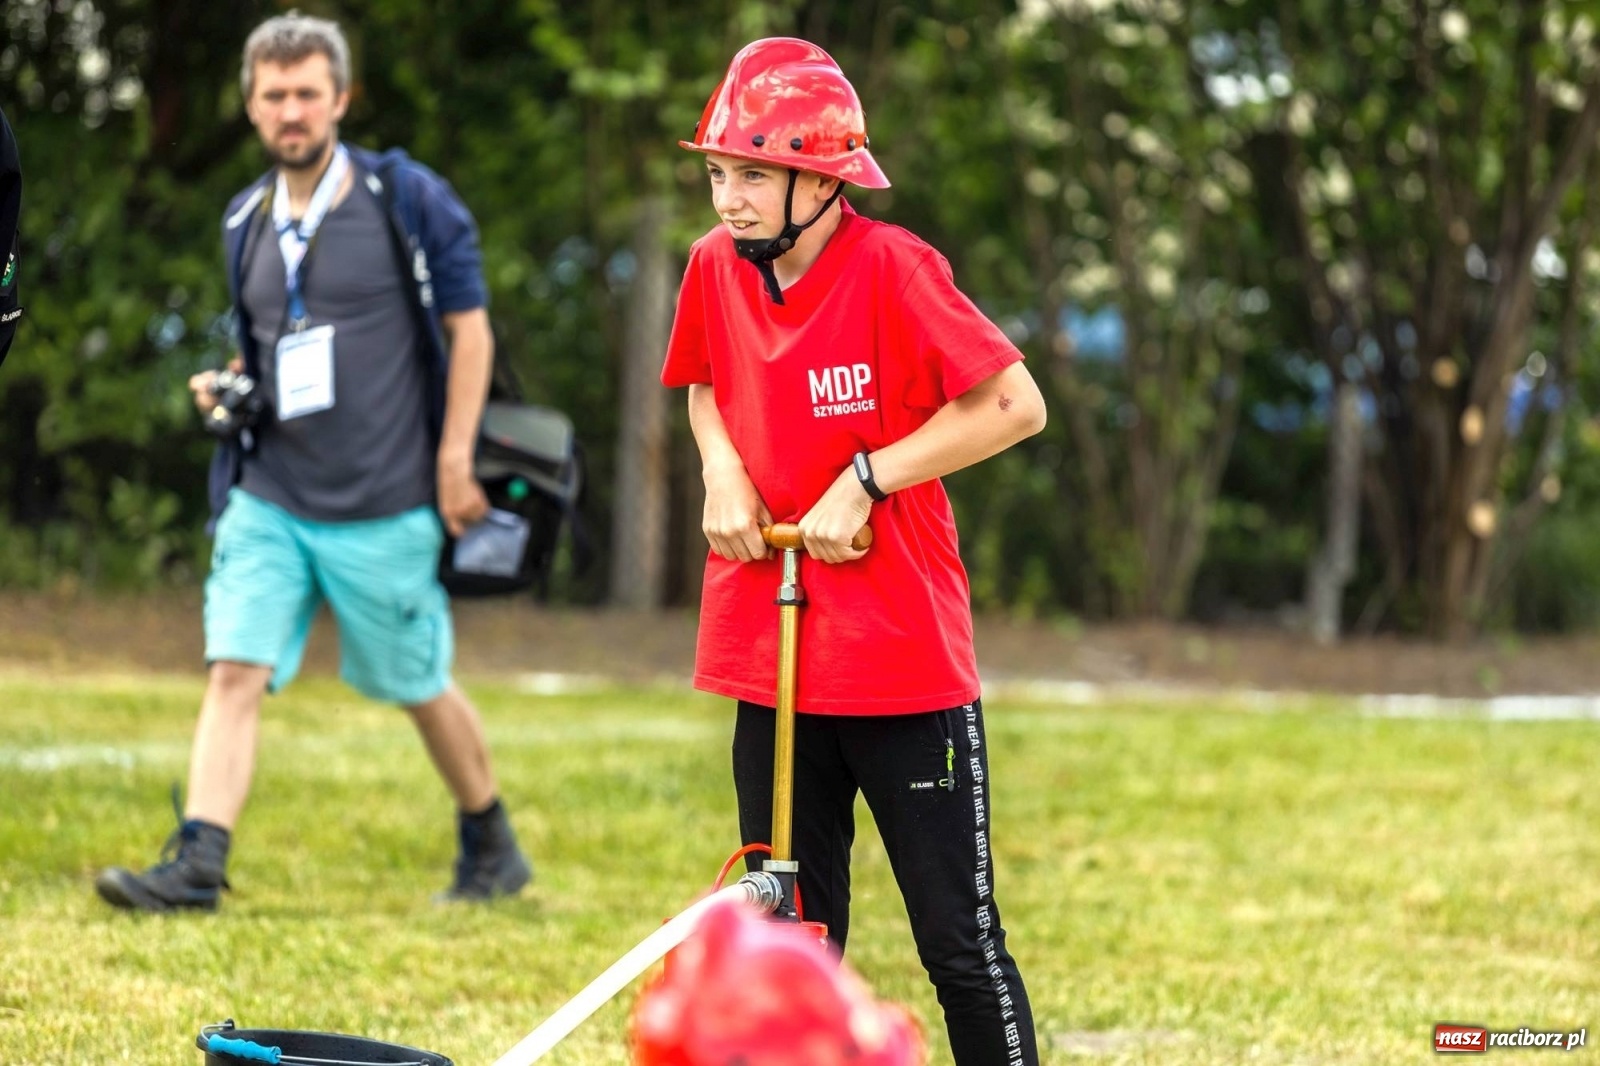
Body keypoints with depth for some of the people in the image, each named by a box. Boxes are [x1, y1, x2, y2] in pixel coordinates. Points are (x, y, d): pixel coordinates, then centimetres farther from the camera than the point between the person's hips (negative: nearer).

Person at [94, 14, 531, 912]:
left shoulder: (407, 199, -6)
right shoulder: (247, 222, 10)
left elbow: (470, 328, -3)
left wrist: (455, 461, -10)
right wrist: (226, 389, 2)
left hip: (383, 508, -4)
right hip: (269, 498, 4)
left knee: (418, 687, 9)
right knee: (234, 673, -10)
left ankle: (494, 849, 28)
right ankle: (198, 866, -16)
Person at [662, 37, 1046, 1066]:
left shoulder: (890, 267, -14)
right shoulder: (716, 268, 4)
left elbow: (1015, 405, -14)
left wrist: (866, 479, -16)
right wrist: (722, 467, 2)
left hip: (903, 660, -6)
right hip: (770, 656, 6)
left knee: (961, 942, -1)